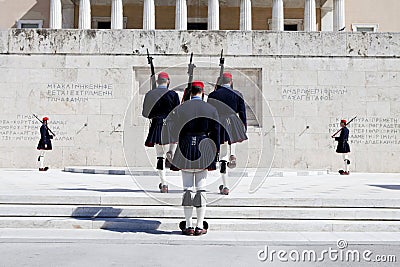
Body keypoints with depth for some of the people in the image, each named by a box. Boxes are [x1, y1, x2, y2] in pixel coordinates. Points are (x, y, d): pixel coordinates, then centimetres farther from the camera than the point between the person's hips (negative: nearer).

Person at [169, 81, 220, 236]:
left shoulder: (180, 109, 1)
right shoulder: (211, 109, 2)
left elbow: (175, 133, 2)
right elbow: (215, 134, 2)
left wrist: (175, 157, 8)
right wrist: (215, 155, 9)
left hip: (186, 150, 0)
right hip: (203, 150, 0)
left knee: (187, 189, 5)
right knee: (201, 189, 5)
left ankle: (188, 226, 11)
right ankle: (200, 226, 10)